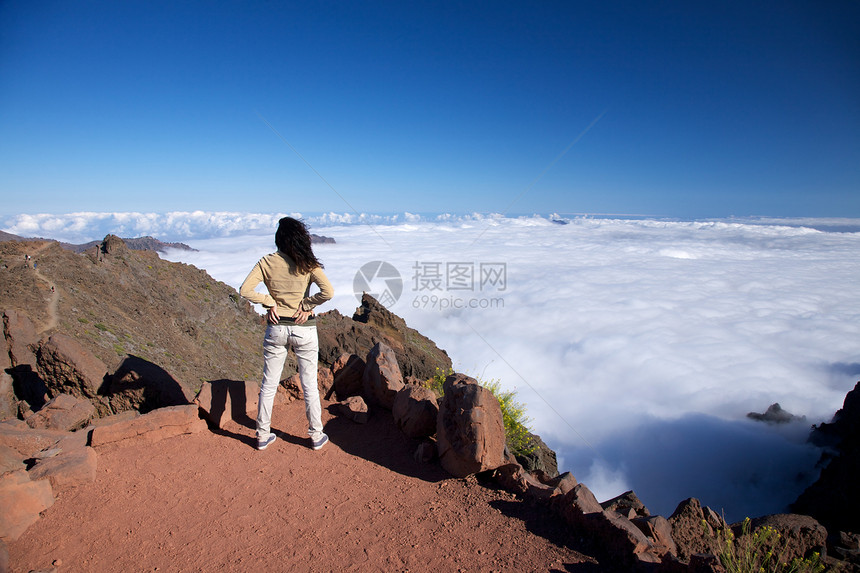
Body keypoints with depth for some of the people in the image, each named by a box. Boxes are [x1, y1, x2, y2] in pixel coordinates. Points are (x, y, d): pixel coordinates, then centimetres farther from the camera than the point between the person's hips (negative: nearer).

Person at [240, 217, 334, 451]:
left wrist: (269, 302, -2)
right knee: (309, 384, 11)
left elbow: (245, 290, -10)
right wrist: (307, 305, -8)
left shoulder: (267, 262, -4)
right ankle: (316, 435, 21)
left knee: (268, 384, 15)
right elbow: (328, 291, -19)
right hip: (304, 329, -1)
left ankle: (263, 435, 26)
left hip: (276, 328, 1)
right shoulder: (308, 264, -8)